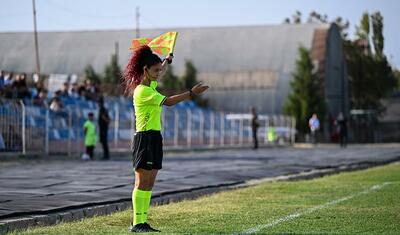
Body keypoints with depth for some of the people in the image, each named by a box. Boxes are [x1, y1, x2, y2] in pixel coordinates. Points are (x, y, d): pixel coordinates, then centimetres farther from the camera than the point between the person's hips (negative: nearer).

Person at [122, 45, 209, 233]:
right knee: (142, 182, -9)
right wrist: (191, 93, -29)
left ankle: (143, 222, 8)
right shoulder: (142, 91, -15)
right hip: (145, 138, -10)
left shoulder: (150, 85, 14)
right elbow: (168, 101, -25)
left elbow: (161, 72, 39)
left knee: (149, 183, 7)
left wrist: (168, 59, 32)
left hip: (154, 138, 10)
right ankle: (137, 223, -8)